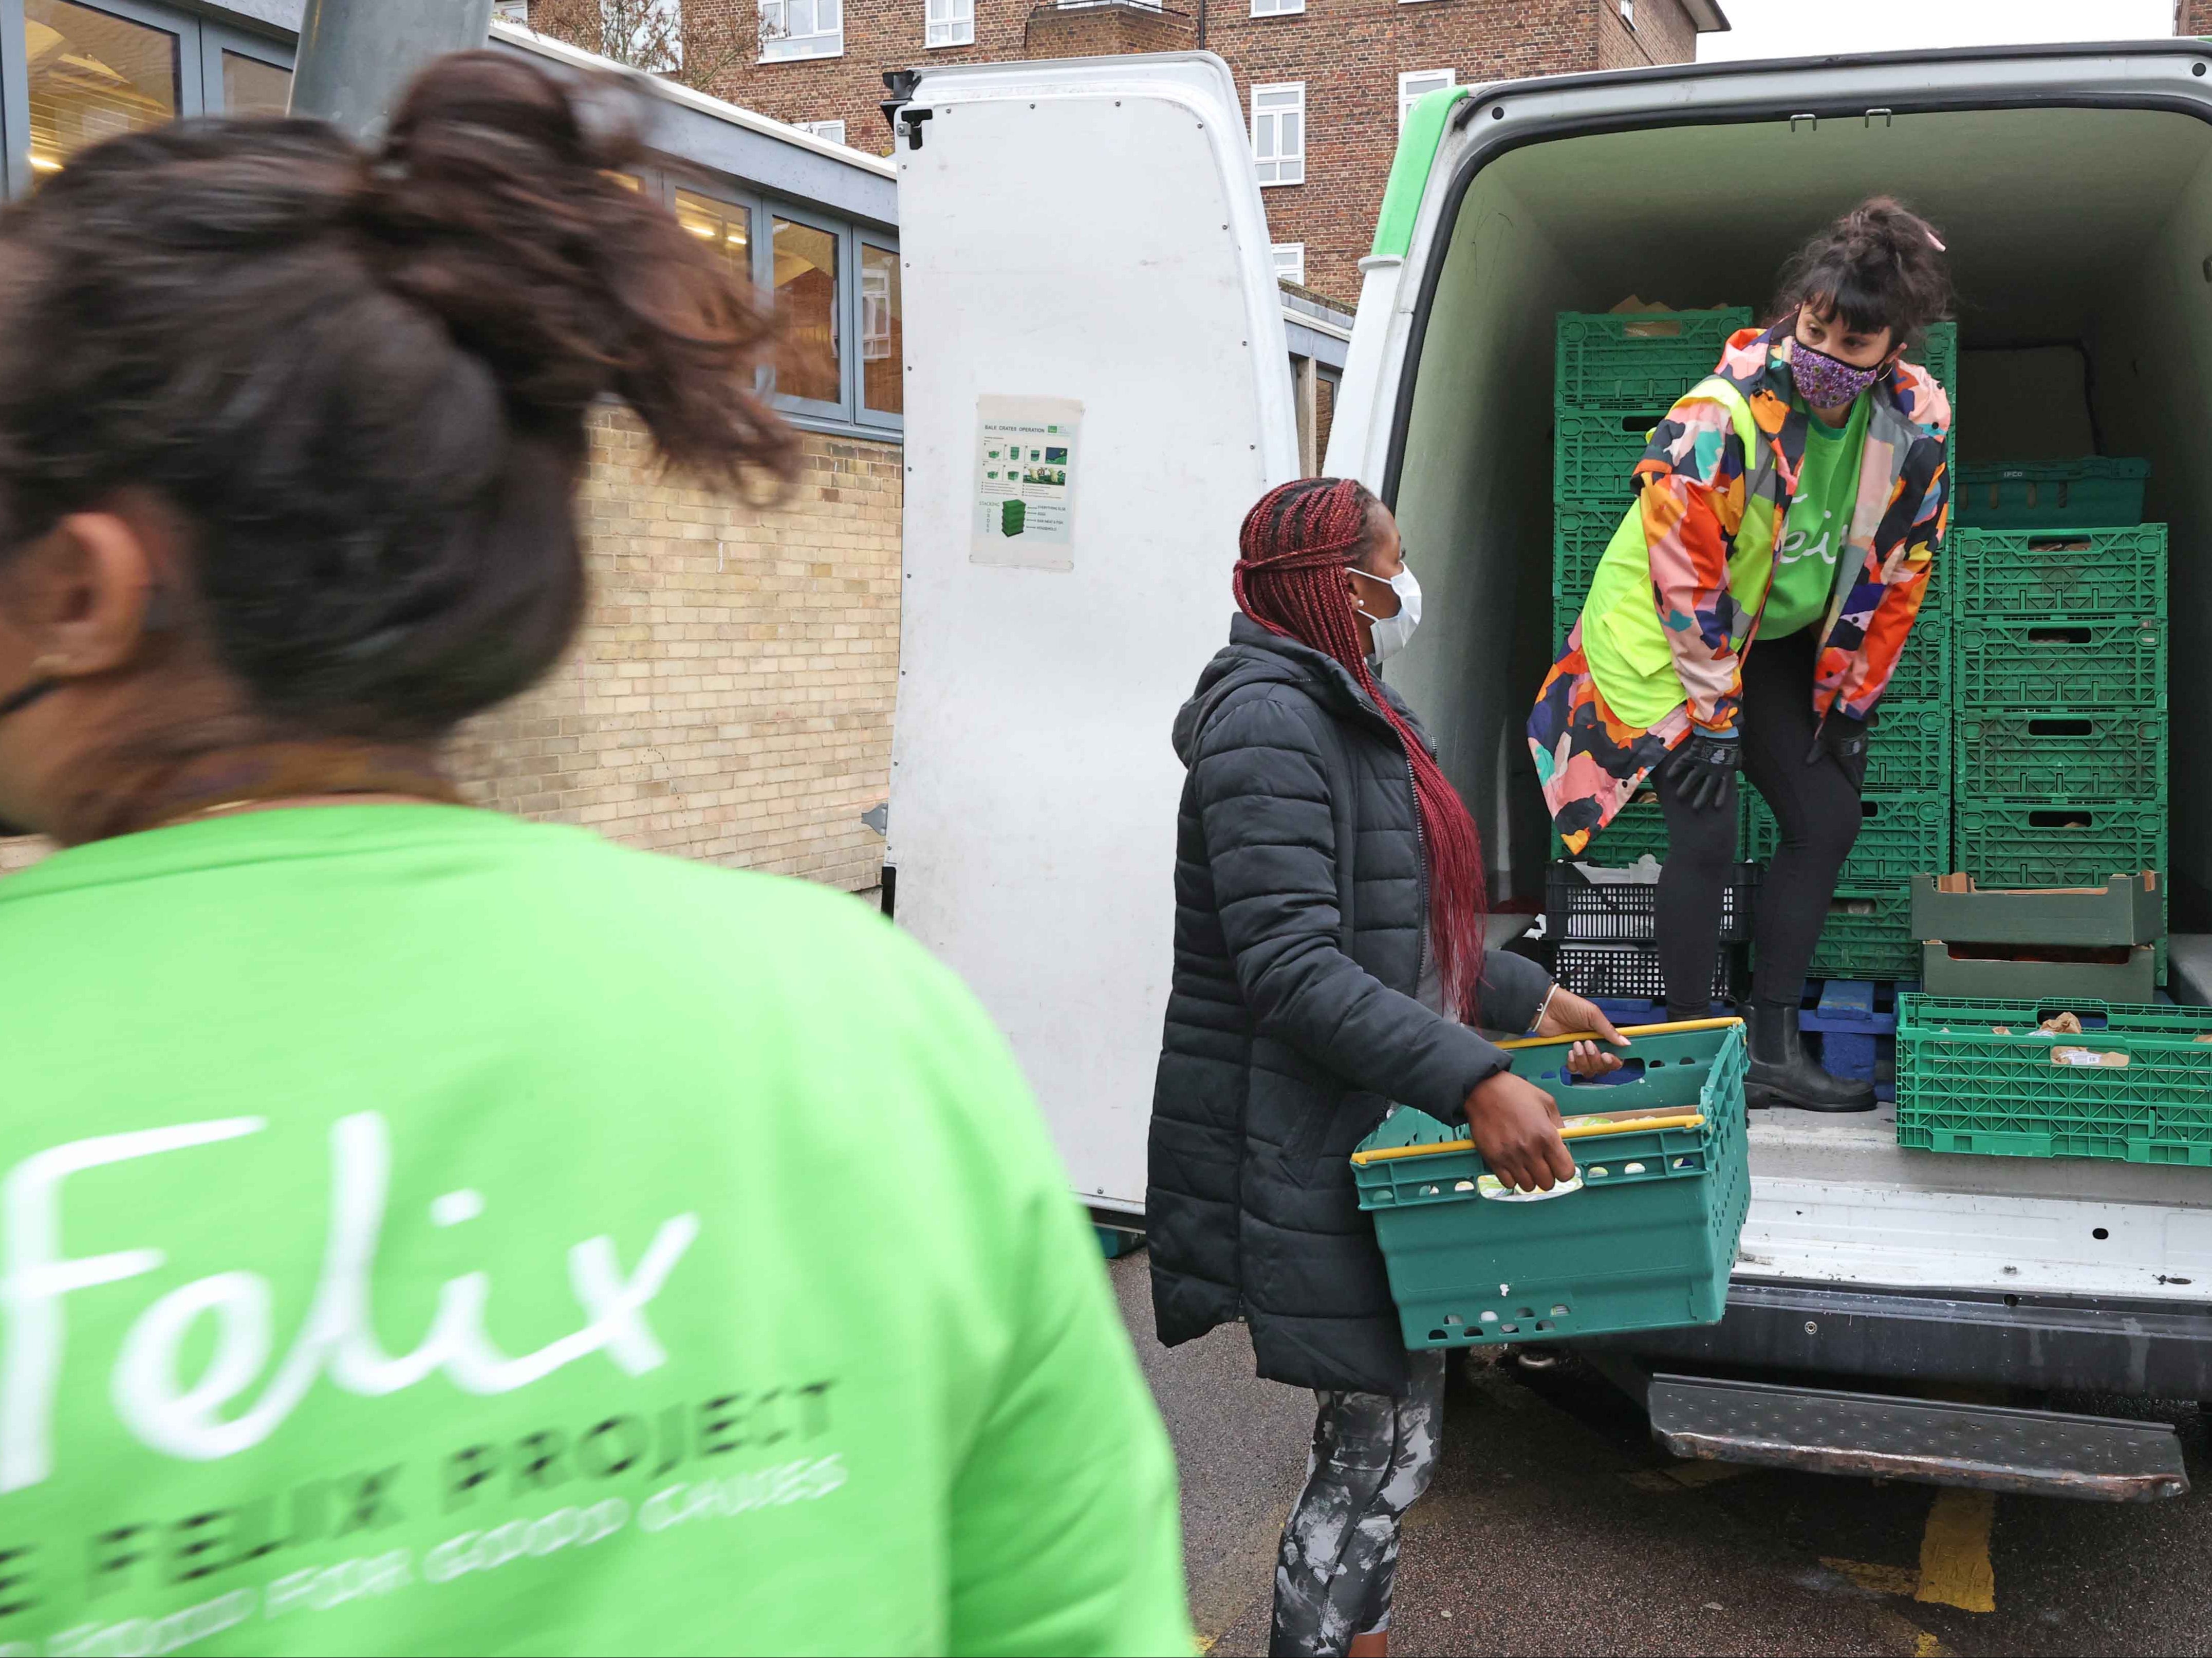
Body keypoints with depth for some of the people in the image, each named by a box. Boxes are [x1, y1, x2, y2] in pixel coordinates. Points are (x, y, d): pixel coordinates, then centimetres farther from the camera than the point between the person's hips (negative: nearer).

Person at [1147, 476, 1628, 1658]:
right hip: (1304, 1149, -10)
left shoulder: (1346, 715, 14)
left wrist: (1528, 998, 20)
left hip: (1373, 1129, 10)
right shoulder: (1272, 725, -19)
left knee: (1394, 1415, 19)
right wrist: (1475, 1081, -30)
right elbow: (1292, 971, -27)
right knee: (1380, 1441, -2)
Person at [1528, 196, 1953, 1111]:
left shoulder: (1915, 422, -11)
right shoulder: (1720, 416, -29)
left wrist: (1849, 704, 3)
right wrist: (1712, 717, -18)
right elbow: (1687, 579, -23)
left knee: (1829, 820, 4)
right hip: (1663, 635, -7)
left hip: (1774, 640, 7)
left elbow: (1896, 573, 0)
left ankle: (1772, 1043, 13)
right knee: (1706, 836, -15)